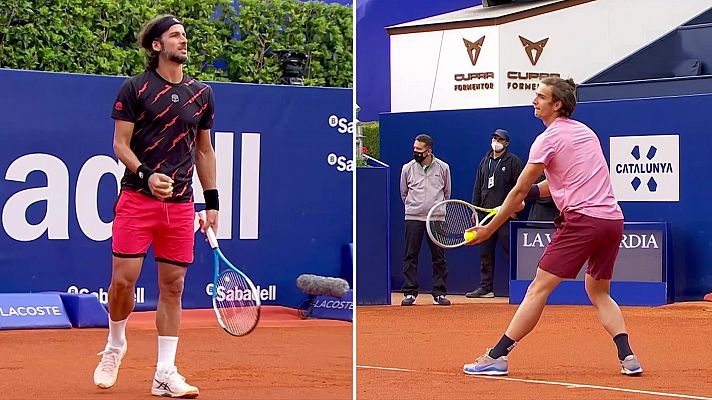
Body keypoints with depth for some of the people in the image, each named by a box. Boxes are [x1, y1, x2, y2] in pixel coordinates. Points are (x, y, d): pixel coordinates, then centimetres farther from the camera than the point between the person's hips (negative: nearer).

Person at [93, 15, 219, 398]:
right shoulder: (134, 88, 0)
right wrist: (146, 176, -18)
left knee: (172, 286, 3)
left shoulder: (202, 94, 12)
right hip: (136, 198, -3)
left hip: (180, 205, 3)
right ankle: (115, 346, 21)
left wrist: (212, 202, 14)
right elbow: (120, 143, -2)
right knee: (123, 279, -7)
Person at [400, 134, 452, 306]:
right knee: (411, 256, -1)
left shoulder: (443, 167, 2)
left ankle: (439, 293, 7)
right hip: (413, 219, 0)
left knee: (439, 258, 1)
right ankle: (410, 293, 3)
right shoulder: (408, 168, 2)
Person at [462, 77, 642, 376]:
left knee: (539, 288, -5)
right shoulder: (585, 132, 19)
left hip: (582, 219, -7)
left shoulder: (548, 139, -3)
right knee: (599, 292, 20)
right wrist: (534, 192, 17)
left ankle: (497, 356, -7)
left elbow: (519, 190, 0)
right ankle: (628, 357, 4)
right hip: (613, 218, 7)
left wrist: (489, 229, 7)